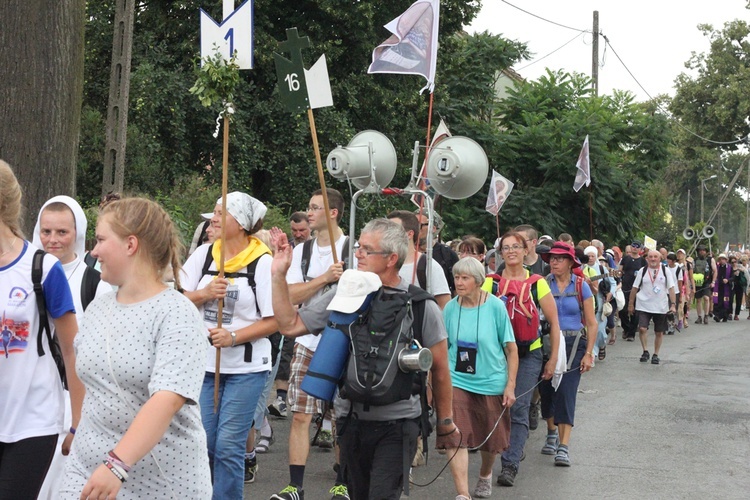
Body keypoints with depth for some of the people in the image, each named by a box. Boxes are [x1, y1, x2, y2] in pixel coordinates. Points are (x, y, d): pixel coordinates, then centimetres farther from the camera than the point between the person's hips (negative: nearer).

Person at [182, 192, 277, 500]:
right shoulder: (203, 254, 4)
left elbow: (274, 320, -10)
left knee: (228, 446, -3)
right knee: (203, 441, 9)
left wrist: (234, 336, -20)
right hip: (204, 362, 4)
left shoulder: (262, 262, -9)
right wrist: (205, 294, -14)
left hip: (246, 368, -4)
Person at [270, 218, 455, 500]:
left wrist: (445, 419, 8)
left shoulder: (422, 306, -7)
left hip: (397, 423, -4)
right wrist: (279, 275, -2)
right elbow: (290, 325, 5)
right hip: (351, 420, 4)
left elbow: (439, 368, 1)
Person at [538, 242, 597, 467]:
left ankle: (564, 446, -10)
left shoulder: (581, 286, -1)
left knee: (566, 391, -11)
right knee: (547, 390, 7)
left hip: (573, 343, -2)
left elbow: (591, 323, 2)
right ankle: (552, 433, 33)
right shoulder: (543, 284, 1)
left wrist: (588, 353, -4)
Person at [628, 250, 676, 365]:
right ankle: (645, 351, 1)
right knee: (642, 328, -16)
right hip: (644, 306, -1)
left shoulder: (665, 271, 1)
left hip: (661, 307, 1)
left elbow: (671, 288, 0)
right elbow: (635, 288, 7)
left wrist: (673, 304, -8)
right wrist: (631, 304, 7)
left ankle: (656, 355, 22)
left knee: (659, 332, 7)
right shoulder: (642, 271, 3)